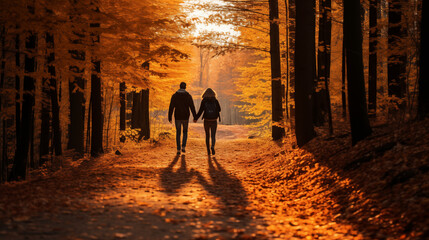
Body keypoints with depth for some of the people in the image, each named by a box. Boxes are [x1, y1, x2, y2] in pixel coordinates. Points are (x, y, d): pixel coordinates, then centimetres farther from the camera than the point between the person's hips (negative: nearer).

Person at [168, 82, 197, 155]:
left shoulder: (174, 96, -3)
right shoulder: (188, 96, -5)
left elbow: (171, 108, -5)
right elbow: (192, 107, -7)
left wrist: (170, 118, 1)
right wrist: (195, 117, 1)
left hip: (177, 117, 0)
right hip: (185, 117, 0)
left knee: (178, 133, 10)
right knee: (185, 132, 20)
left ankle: (178, 150, 5)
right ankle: (183, 147, 6)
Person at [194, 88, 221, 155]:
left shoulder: (204, 101, -6)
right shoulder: (215, 101, -1)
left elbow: (200, 111, -10)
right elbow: (219, 110, 10)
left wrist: (196, 118, 2)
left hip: (206, 121, 0)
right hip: (214, 121, 0)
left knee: (207, 136, 17)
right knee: (213, 136, 0)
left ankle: (208, 150, 19)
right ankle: (212, 146, -30)